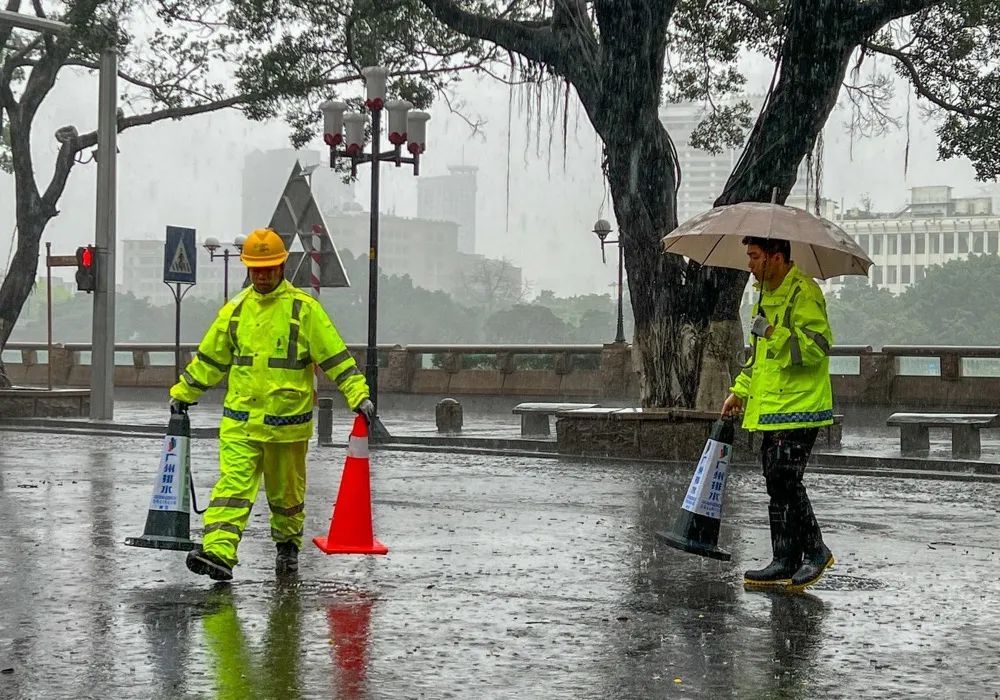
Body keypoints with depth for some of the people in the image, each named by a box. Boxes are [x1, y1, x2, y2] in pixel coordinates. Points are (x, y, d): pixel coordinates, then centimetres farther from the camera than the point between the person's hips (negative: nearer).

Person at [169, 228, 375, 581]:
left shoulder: (303, 308, -3)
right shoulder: (236, 309, 8)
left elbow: (335, 355, -5)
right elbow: (209, 358, 19)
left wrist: (359, 395, -12)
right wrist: (182, 392, 21)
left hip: (287, 419, -2)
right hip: (240, 420, 2)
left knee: (286, 491, 13)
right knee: (233, 484, -11)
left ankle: (288, 545, 33)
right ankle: (218, 553, -21)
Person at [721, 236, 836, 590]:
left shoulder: (803, 292, -11)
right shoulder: (767, 295, 20)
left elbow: (818, 346, -21)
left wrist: (775, 334, -26)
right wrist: (741, 391, 22)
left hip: (799, 406, -10)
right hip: (772, 408, 10)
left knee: (786, 480, -12)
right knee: (776, 482, 9)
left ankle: (815, 551, 2)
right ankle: (786, 562, 14)